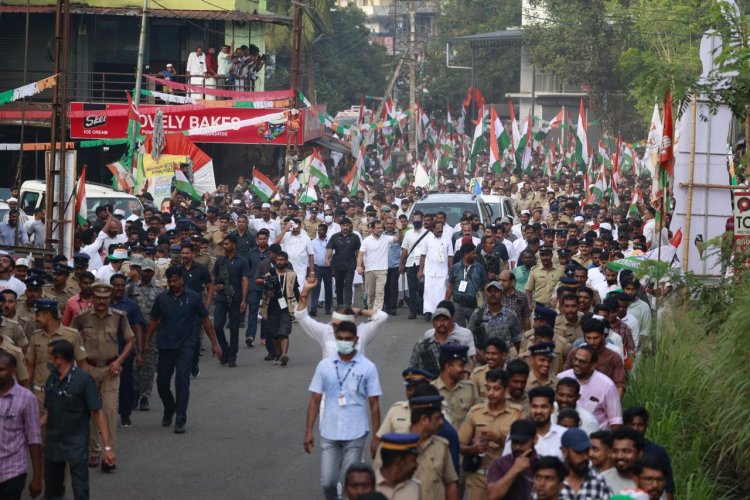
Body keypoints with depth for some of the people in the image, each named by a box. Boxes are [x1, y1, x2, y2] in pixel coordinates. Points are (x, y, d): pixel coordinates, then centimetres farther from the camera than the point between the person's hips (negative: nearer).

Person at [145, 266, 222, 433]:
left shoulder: (193, 298, 0)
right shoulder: (161, 298, 6)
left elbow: (205, 320, 4)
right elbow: (154, 321, 14)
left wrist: (214, 344, 2)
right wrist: (146, 342, 9)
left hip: (185, 346, -3)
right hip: (165, 346, 3)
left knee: (182, 380, -14)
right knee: (162, 382, 7)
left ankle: (180, 421, -11)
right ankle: (169, 410, 37)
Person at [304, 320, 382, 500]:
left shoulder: (368, 367, -3)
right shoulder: (324, 365, 2)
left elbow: (374, 404, 0)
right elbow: (315, 400, 6)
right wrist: (309, 431, 1)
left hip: (355, 435, -2)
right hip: (329, 434, 2)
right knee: (327, 482, 3)